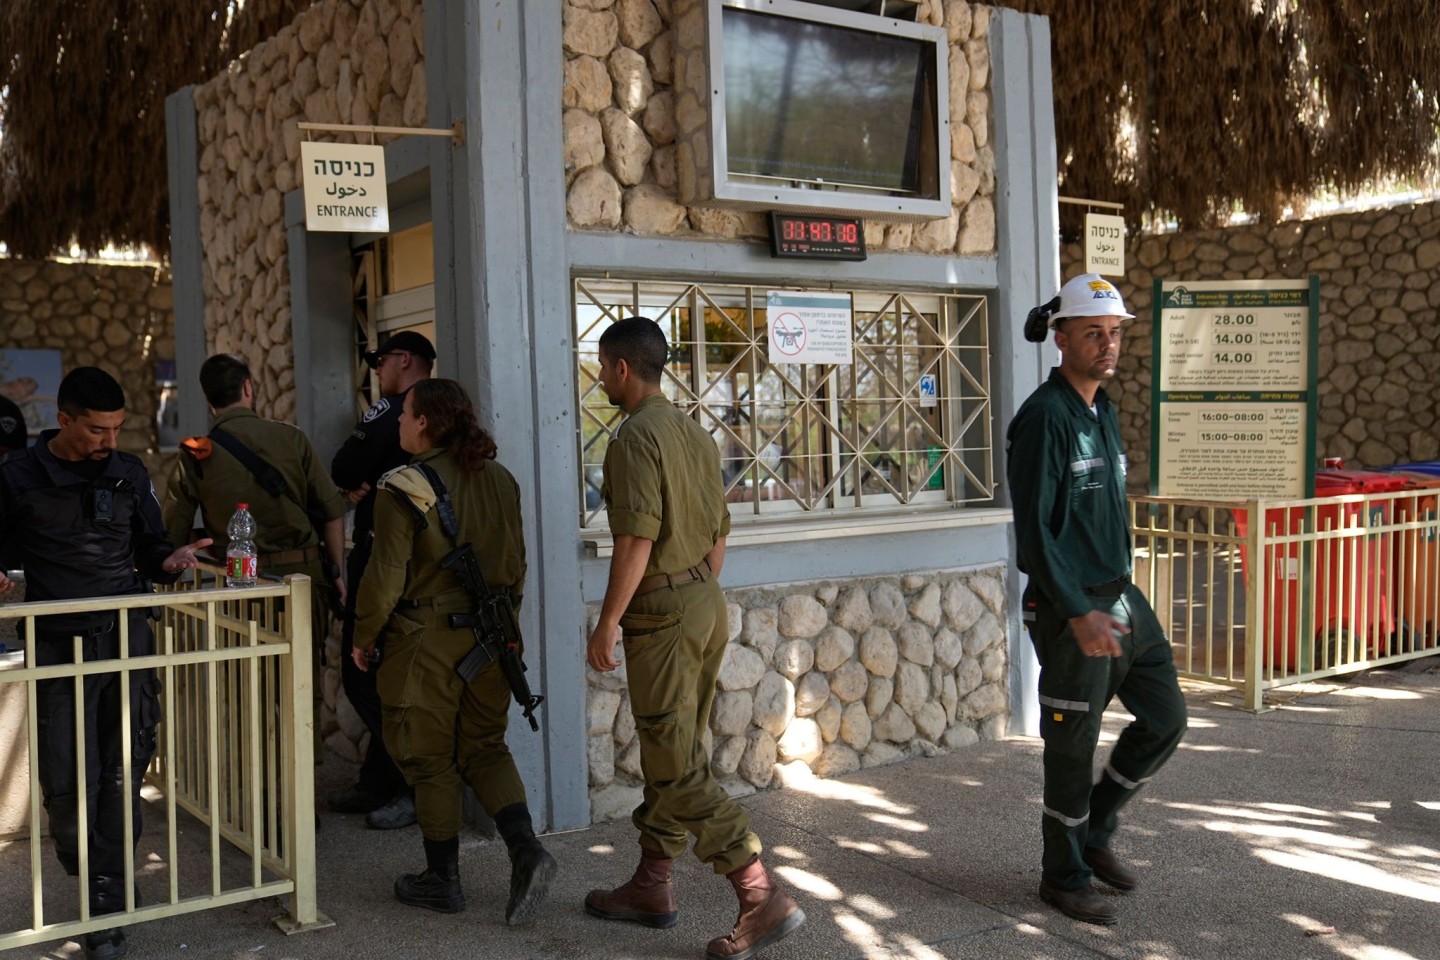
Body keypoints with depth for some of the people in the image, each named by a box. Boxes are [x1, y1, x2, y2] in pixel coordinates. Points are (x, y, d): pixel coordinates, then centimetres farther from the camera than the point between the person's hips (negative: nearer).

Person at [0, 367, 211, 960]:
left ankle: (108, 906, 12)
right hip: (58, 645, -2)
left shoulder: (128, 473, 8)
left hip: (127, 640, 2)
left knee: (122, 774, 2)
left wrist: (169, 561, -7)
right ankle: (82, 870, 26)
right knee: (68, 781, -4)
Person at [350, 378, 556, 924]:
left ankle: (442, 881, 20)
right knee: (484, 748, 15)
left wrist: (363, 638, 0)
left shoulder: (404, 489, -15)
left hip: (426, 641, -5)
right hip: (490, 637, 6)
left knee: (430, 760, 9)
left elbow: (386, 576, -14)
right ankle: (525, 849, -3)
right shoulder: (498, 478, 4)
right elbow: (516, 562, 9)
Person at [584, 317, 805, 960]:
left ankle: (762, 899, -7)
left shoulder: (636, 437, -14)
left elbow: (637, 538, -22)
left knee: (676, 770, -5)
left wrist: (607, 622, -17)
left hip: (661, 611, -9)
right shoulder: (694, 433, 13)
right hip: (705, 604, 10)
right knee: (672, 755, 17)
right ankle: (652, 888, 28)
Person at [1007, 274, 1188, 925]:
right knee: (1074, 745, 4)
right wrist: (1079, 615, -24)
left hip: (1121, 596, 9)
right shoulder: (1044, 418, -17)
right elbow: (1034, 530, -21)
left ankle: (1094, 832, 30)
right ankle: (1064, 875, 22)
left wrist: (1118, 593, 17)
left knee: (1165, 719, 13)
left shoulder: (1103, 411, 11)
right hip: (1070, 608, -9)